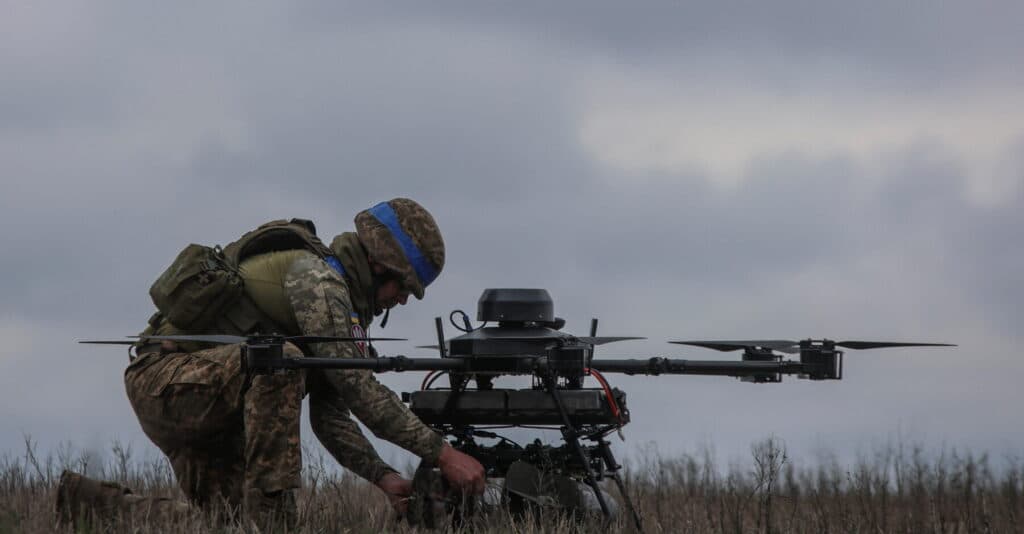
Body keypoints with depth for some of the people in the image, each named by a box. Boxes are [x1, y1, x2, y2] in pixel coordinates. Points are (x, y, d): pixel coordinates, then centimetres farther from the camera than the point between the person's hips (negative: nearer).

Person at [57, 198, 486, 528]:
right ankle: (269, 513, -27)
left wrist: (383, 477, -3)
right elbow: (358, 387, -23)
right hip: (165, 378, -10)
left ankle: (90, 502, 16)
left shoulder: (338, 298, 16)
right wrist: (441, 453, -23)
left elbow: (329, 417, 12)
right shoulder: (314, 274, -15)